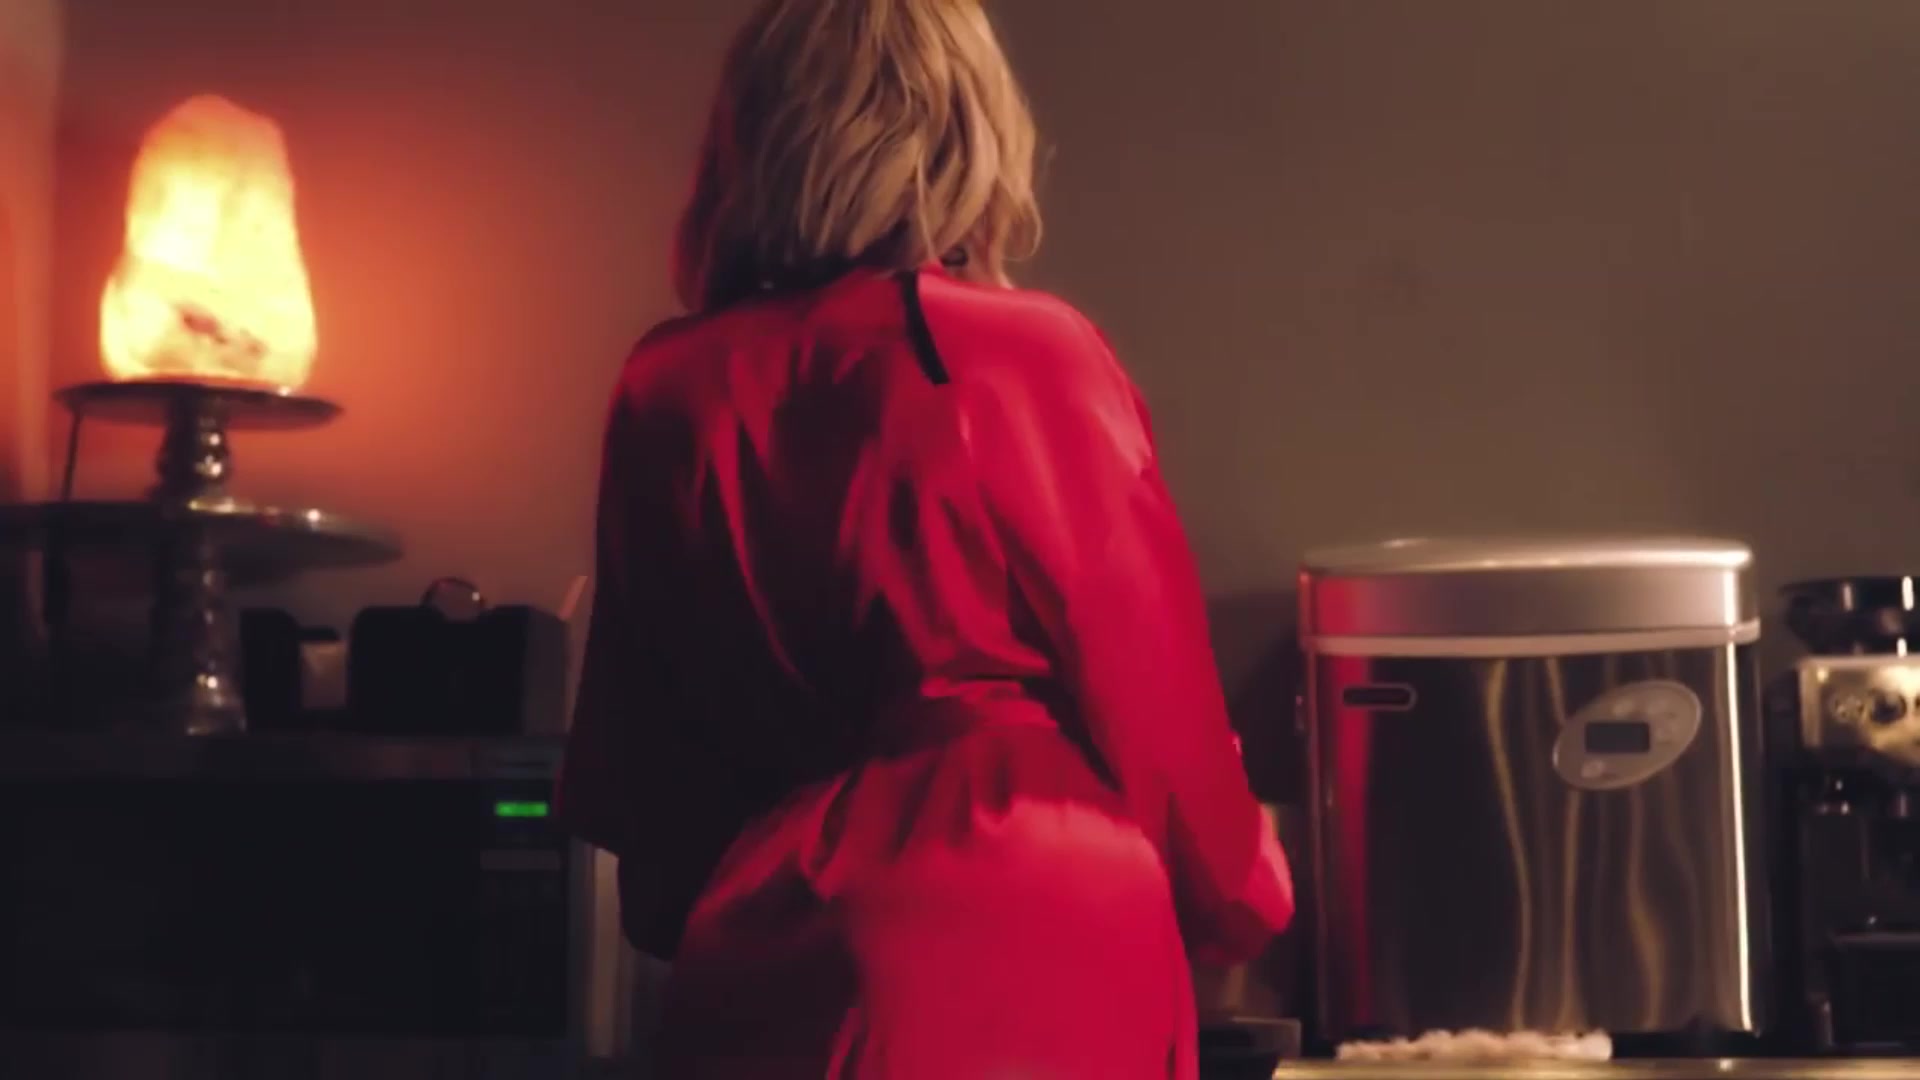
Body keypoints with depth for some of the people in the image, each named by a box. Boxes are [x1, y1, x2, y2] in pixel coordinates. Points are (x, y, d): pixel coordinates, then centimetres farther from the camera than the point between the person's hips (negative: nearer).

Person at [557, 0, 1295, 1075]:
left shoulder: (668, 394, 1)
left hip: (770, 971, 3)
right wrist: (1234, 891, 15)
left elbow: (636, 732, 10)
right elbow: (1152, 692, -3)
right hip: (1035, 959, -3)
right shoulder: (1038, 359, -10)